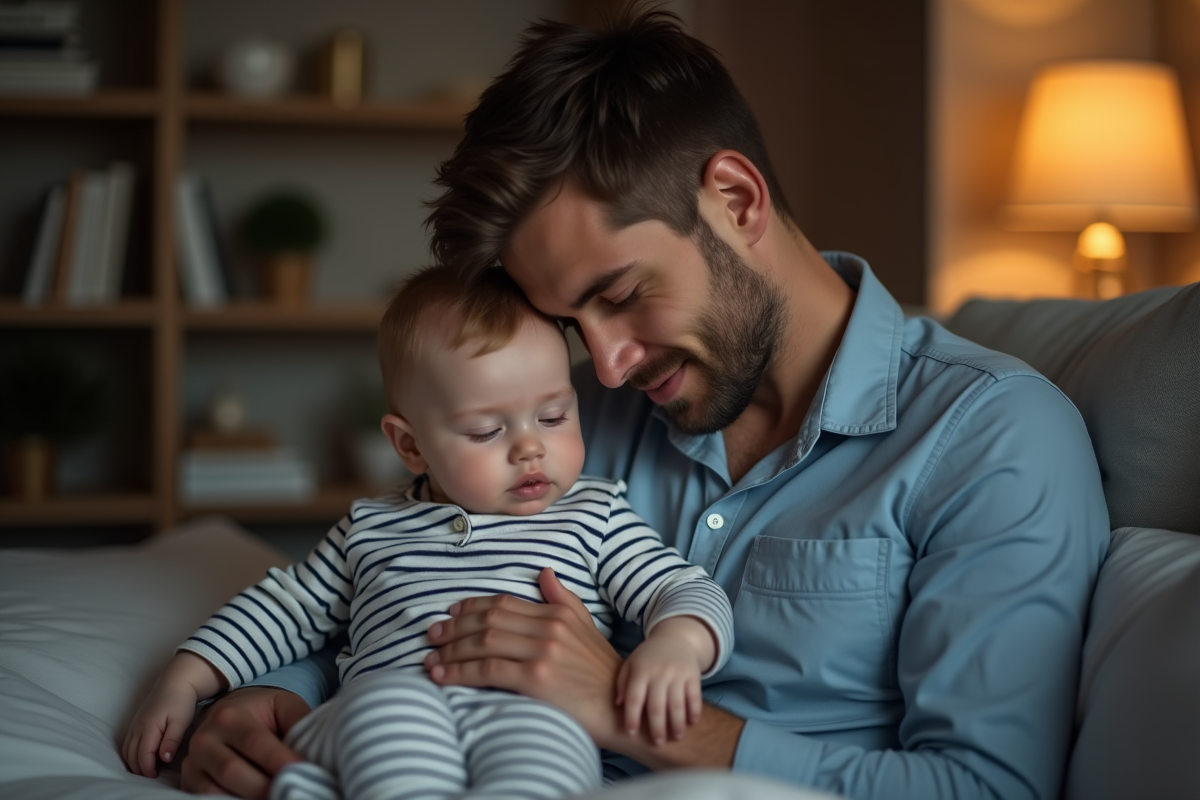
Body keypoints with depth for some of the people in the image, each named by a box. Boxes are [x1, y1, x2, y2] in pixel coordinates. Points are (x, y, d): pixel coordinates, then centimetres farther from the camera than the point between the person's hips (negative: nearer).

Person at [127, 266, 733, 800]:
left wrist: (676, 645, -10)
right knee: (393, 696, -35)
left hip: (542, 722, -2)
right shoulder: (371, 530, 28)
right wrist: (183, 682, 28)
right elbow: (285, 607, 38)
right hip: (375, 734, 3)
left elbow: (688, 591, 14)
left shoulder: (594, 519, 22)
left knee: (545, 735, -40)